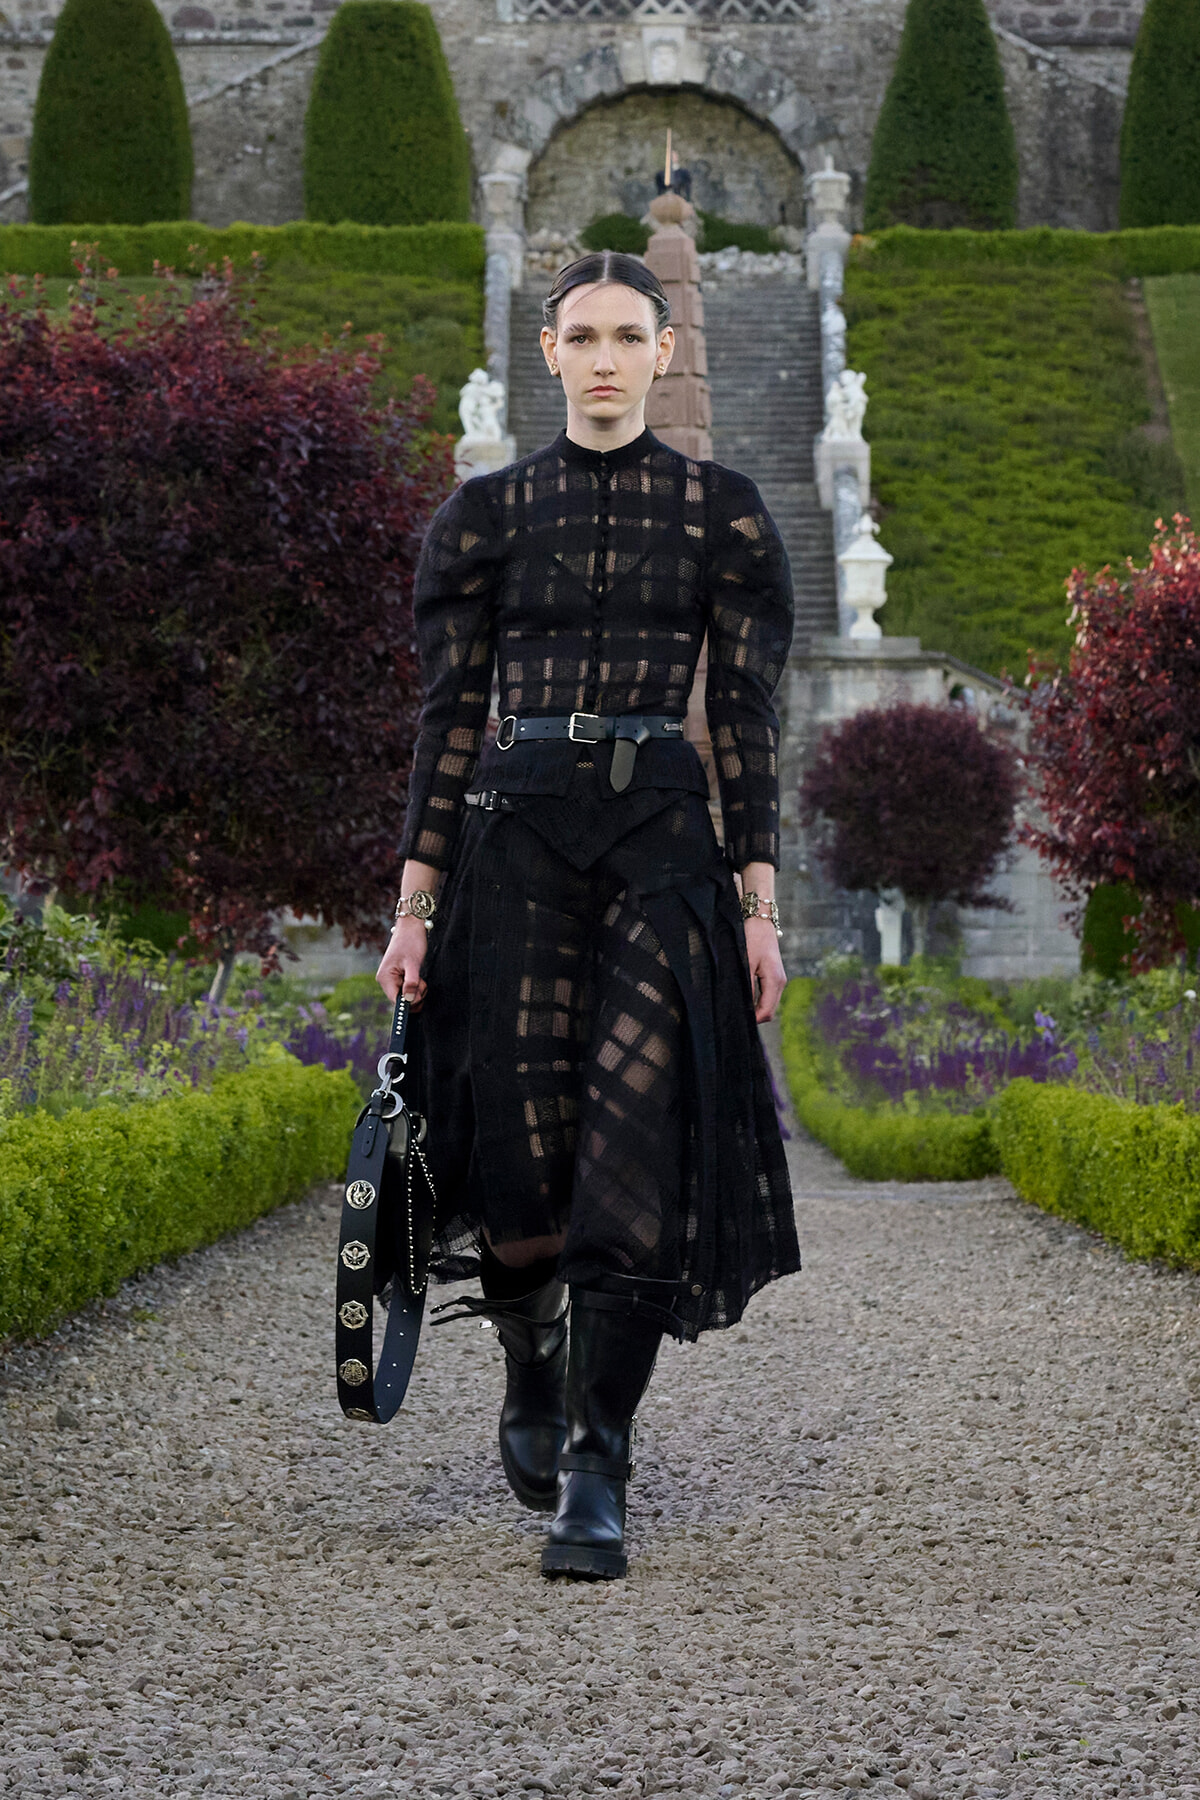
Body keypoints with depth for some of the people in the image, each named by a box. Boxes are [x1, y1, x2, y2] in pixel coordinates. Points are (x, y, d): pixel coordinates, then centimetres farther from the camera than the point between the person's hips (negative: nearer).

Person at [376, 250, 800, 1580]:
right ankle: (531, 1376, 29)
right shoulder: (489, 512, 9)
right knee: (522, 1137, -3)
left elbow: (747, 717, 6)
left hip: (665, 836, -1)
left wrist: (759, 899, -1)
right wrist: (416, 904, 2)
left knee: (635, 1149, -10)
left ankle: (595, 1480, -6)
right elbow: (450, 716, 7)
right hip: (519, 834, 1)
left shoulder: (720, 510, 8)